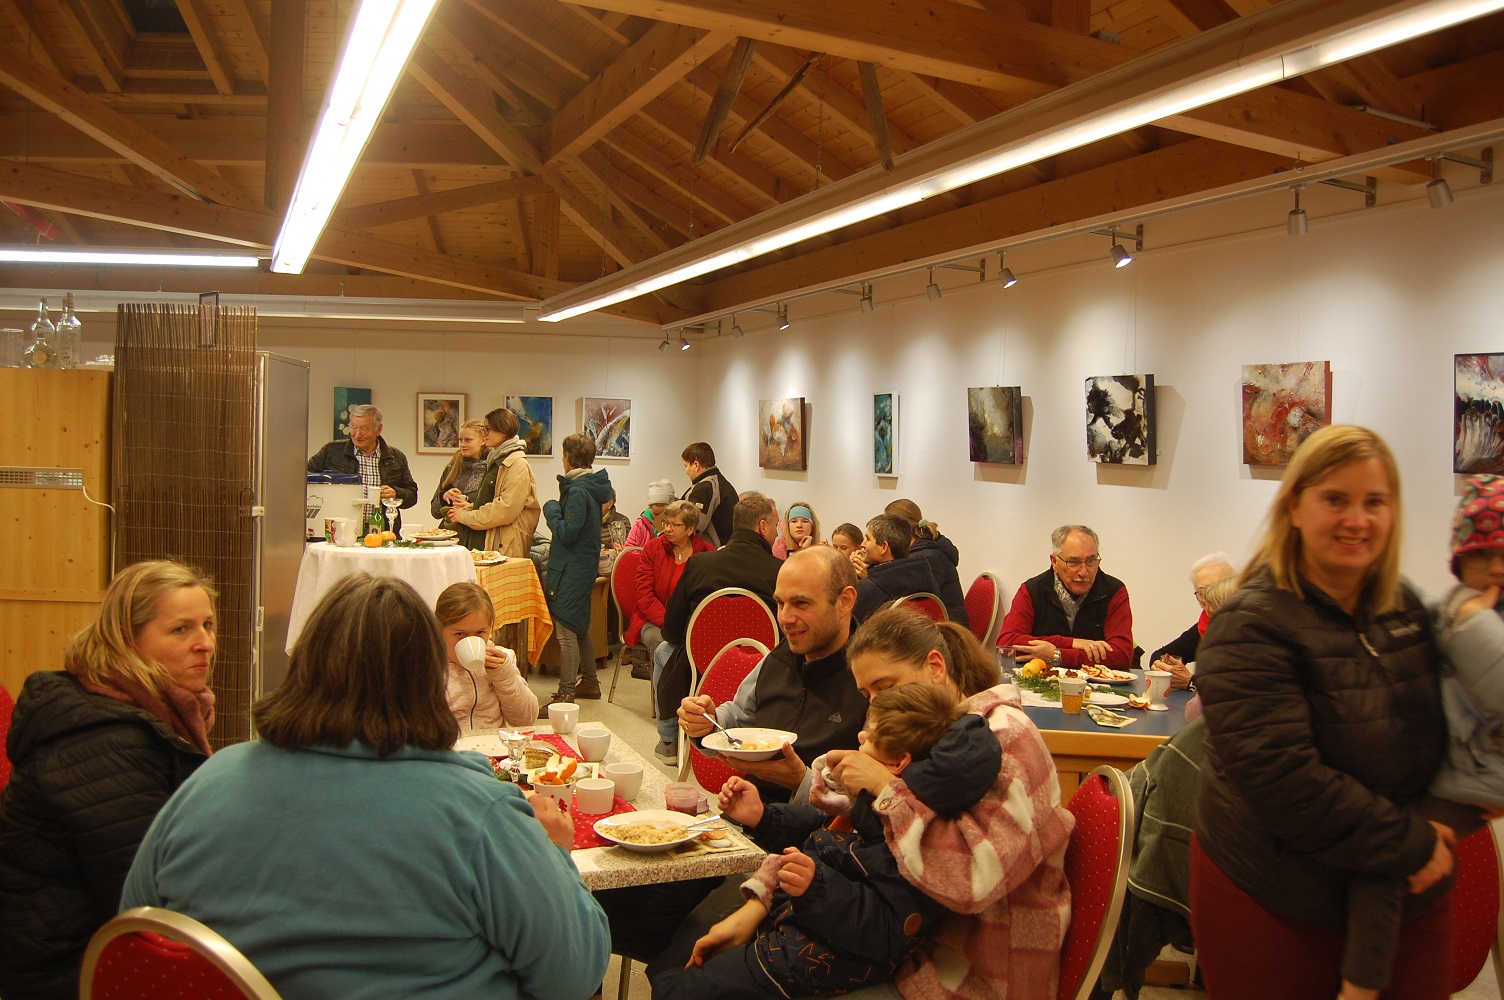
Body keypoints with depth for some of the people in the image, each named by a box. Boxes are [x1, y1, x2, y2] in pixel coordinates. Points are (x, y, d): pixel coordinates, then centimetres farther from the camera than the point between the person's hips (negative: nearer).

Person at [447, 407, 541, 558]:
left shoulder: (518, 464, -11)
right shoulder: (495, 460, 20)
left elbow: (506, 509, -19)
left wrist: (465, 516, -11)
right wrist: (470, 507, 10)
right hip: (483, 543, 9)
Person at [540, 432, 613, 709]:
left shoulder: (578, 491, -19)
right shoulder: (592, 486, 10)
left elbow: (566, 533, -21)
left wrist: (551, 509, -8)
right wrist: (559, 510, 10)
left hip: (570, 569, -10)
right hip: (585, 565, 10)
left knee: (565, 631, -9)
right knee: (579, 627, 21)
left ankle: (565, 695, -9)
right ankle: (589, 681, 31)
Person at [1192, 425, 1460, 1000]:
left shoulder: (1407, 610, 5)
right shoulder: (1252, 627, -17)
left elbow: (1445, 732, 17)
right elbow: (1280, 776, -25)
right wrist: (1410, 845, -18)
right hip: (1276, 905, -6)